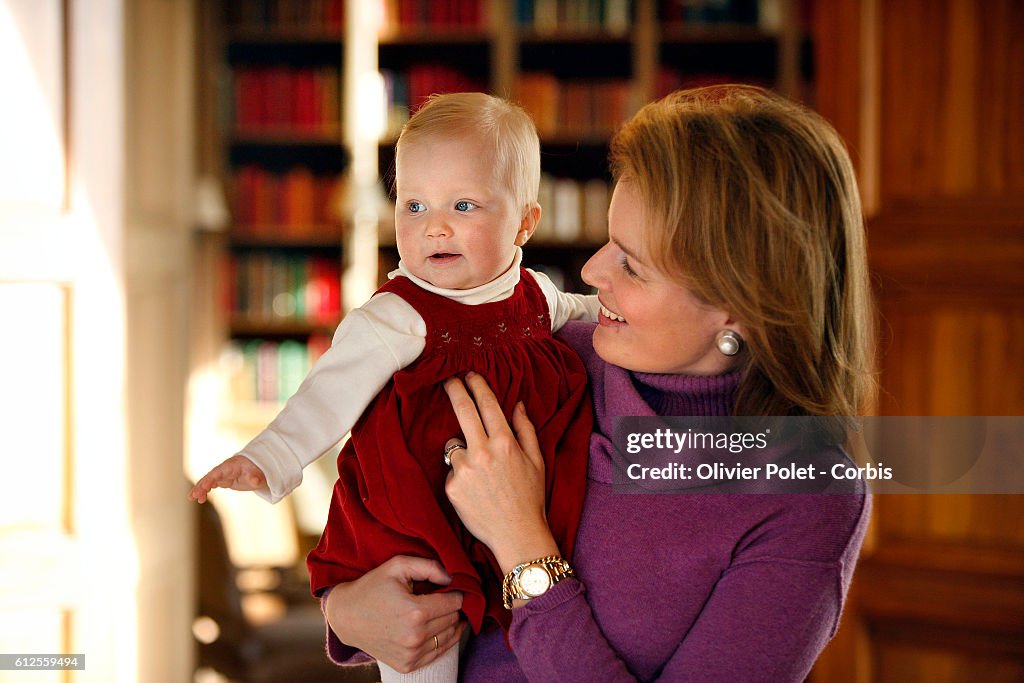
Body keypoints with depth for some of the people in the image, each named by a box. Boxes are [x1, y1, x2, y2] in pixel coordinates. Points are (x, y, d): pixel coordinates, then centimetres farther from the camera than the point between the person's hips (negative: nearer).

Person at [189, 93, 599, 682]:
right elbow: (333, 394, -24)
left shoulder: (536, 297, 2)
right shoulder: (395, 321, -17)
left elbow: (571, 313, 26)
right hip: (416, 539, -5)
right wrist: (270, 461, -35)